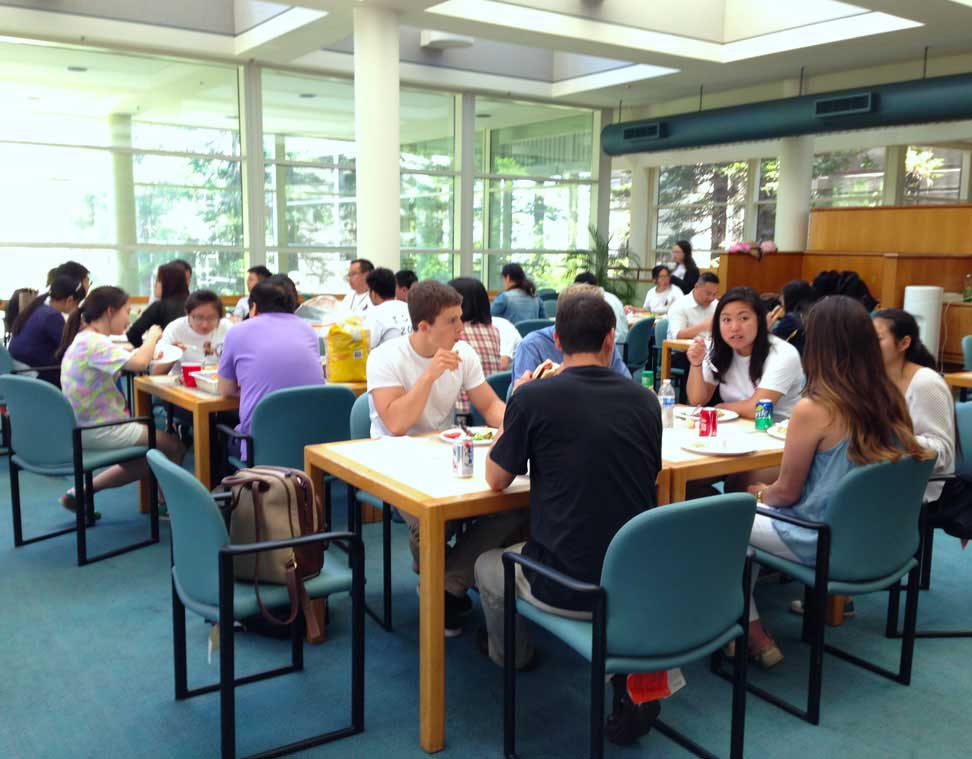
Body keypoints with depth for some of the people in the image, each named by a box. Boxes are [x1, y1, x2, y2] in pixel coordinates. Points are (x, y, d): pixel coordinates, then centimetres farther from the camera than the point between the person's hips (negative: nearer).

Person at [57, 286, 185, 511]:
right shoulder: (94, 343, -23)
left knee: (142, 462, 26)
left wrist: (147, 345, 0)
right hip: (98, 431, -10)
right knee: (174, 447, 2)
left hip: (83, 426, 10)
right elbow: (139, 363, -35)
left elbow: (126, 359, 16)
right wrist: (152, 337, -18)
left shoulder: (83, 339, 9)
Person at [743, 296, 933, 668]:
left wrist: (761, 492, 10)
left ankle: (753, 631, 17)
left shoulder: (813, 409, -24)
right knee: (758, 512, 25)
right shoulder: (891, 400, -5)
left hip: (826, 544, -7)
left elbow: (787, 492, -13)